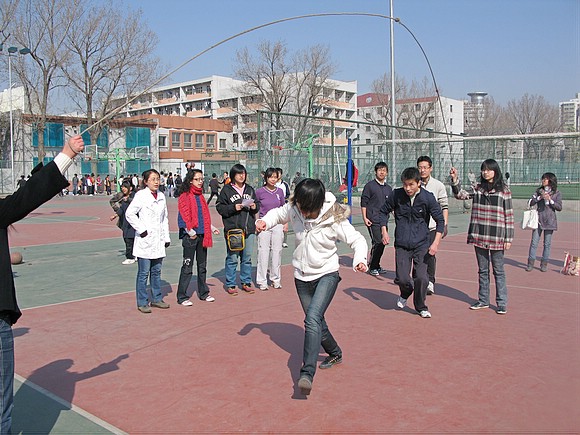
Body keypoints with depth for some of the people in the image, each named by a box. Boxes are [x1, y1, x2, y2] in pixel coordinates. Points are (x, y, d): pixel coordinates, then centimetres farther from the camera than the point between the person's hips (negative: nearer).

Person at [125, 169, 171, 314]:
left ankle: (157, 299, 24)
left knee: (157, 271, 13)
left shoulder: (161, 196, 11)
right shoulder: (141, 195, -8)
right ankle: (142, 303, 7)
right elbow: (129, 214, -13)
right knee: (144, 273, -1)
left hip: (158, 240, 6)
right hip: (145, 240, -6)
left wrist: (167, 237, 14)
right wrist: (141, 229, -14)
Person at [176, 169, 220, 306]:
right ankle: (182, 297, 3)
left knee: (202, 265, 14)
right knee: (187, 266, -4)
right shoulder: (185, 196, -8)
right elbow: (184, 216, -14)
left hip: (202, 235, 8)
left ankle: (203, 293, 25)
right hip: (190, 236, -7)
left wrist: (211, 228, 15)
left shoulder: (200, 196, 15)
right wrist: (191, 232, -18)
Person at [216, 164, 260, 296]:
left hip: (249, 229, 5)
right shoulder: (226, 190, 0)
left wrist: (254, 206, -3)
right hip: (232, 229, -4)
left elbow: (257, 204, 19)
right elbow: (220, 207, -3)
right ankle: (230, 285, 9)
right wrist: (233, 208, -15)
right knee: (232, 258, -2)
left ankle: (246, 282, 23)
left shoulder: (250, 189, 14)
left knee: (247, 257, 10)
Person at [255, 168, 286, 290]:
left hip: (278, 225, 3)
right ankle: (262, 281, 8)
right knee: (263, 252, -2)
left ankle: (276, 279, 19)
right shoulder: (260, 192, -3)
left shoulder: (280, 191, 6)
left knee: (277, 252, 7)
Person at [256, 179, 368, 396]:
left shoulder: (334, 219, -23)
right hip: (302, 276, 5)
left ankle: (307, 373, -25)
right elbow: (278, 213, 10)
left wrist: (360, 259, -35)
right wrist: (265, 221, -12)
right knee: (315, 321, 18)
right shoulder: (293, 209, -11)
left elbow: (357, 239, -15)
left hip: (327, 274, -5)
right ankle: (335, 354, 44)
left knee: (313, 318, -25)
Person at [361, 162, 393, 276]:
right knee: (377, 243, -11)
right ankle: (372, 267, 1)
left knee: (382, 243, 7)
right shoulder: (370, 185, -2)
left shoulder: (389, 189, 15)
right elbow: (364, 202, -3)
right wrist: (364, 217, -10)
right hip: (373, 220, -6)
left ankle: (376, 266, 20)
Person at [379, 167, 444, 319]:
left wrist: (436, 243, -9)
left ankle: (421, 307, 16)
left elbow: (440, 220, -1)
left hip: (421, 244, -1)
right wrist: (384, 231, 1)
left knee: (421, 277, -10)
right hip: (402, 244, 1)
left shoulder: (428, 198, -9)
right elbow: (384, 211, 12)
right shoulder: (396, 195, -5)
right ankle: (405, 295, 31)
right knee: (402, 278, -6)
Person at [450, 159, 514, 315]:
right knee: (482, 270, 13)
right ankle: (483, 300, 24)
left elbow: (509, 215, -1)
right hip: (479, 236, 3)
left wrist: (509, 238, -4)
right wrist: (455, 180, -19)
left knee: (498, 270, 3)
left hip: (497, 237, -3)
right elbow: (461, 195, -4)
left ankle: (502, 303, 11)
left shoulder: (504, 190, -1)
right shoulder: (477, 188, 8)